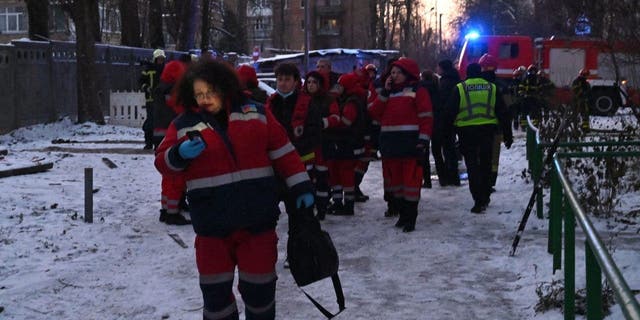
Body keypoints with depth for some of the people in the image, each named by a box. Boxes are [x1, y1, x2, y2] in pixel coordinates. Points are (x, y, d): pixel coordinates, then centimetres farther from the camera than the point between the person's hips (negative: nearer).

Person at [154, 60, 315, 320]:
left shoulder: (255, 113, 2)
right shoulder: (184, 125, 3)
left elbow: (283, 153, 4)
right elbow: (163, 163, 2)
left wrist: (301, 188, 0)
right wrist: (180, 155, -19)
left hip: (258, 220, 0)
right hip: (212, 224, 1)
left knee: (259, 286, 9)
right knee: (215, 288, 9)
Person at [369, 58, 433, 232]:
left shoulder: (418, 91, 0)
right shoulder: (388, 92, 19)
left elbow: (426, 117, -7)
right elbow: (375, 113, 7)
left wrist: (423, 140, -16)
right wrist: (385, 92, 1)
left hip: (410, 144, -6)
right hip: (390, 144, 6)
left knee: (411, 179, -6)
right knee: (394, 180, 10)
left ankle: (411, 217, -1)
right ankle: (402, 213, 22)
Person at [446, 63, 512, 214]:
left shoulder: (460, 88, -2)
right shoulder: (491, 88, 6)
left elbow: (450, 112, -3)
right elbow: (503, 112, 7)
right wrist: (507, 135, 11)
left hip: (467, 132, -3)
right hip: (487, 131, 3)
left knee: (472, 166, 0)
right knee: (486, 164, 18)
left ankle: (479, 201, -8)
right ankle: (485, 197, 27)